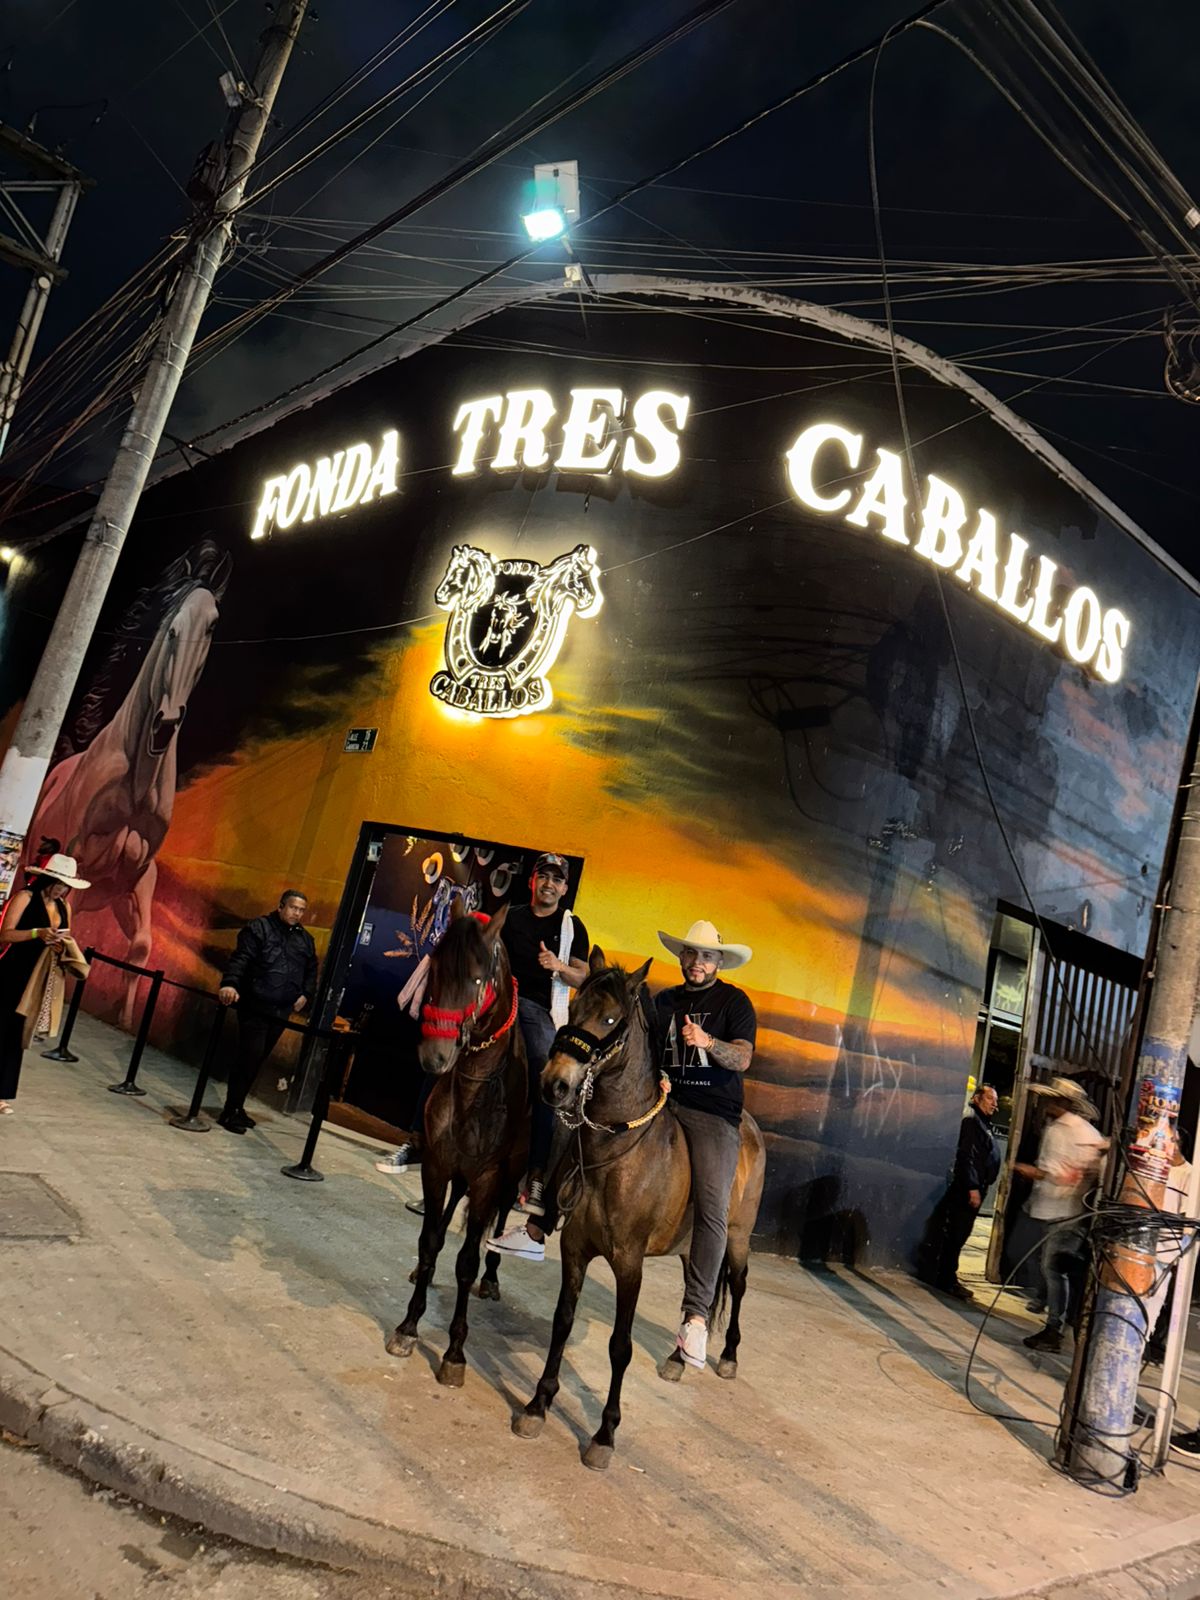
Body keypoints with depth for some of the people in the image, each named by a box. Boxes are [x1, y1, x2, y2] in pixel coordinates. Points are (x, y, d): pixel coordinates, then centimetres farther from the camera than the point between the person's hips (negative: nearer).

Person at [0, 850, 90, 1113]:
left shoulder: (64, 907, 11)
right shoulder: (26, 897, -8)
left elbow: (66, 941, 18)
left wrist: (63, 946, -5)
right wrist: (37, 933, -28)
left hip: (37, 980, 6)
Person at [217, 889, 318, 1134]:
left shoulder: (305, 939, 15)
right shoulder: (259, 928, -4)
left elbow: (311, 971, 23)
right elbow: (240, 958, -15)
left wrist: (305, 994, 8)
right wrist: (230, 983, -29)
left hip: (281, 1011, 6)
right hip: (255, 1006, -6)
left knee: (258, 1059, 11)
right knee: (249, 1056, -9)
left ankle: (237, 1107, 21)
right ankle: (230, 1111, -1)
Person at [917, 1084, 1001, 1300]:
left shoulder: (982, 1123, 20)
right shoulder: (971, 1120, -12)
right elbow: (966, 1156, -20)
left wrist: (978, 1186, 16)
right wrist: (973, 1187, -23)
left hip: (973, 1188, 10)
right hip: (966, 1188, -10)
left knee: (959, 1235, 13)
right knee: (956, 1234, -5)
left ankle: (947, 1279, 20)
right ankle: (945, 1279, -1)